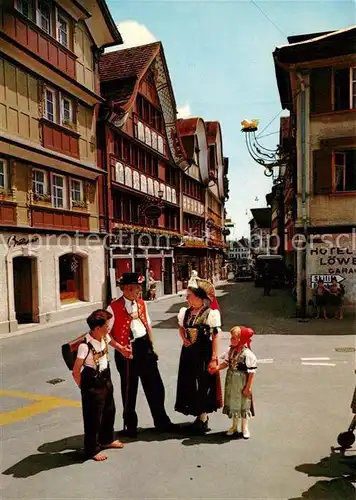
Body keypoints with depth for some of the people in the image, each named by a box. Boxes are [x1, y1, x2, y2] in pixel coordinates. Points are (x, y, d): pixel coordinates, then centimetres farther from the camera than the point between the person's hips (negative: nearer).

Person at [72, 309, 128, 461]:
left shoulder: (104, 337, -8)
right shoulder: (85, 346, -29)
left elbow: (112, 342, 20)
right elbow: (76, 372, -22)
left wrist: (122, 349, 10)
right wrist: (85, 388, -10)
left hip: (106, 379, 8)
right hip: (93, 385, -8)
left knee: (109, 411, 23)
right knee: (93, 418, 8)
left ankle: (107, 439, 46)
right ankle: (92, 450, 28)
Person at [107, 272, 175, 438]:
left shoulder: (141, 303, 6)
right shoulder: (114, 307, -13)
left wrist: (151, 346, 11)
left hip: (144, 347, 5)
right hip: (127, 351, -5)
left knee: (155, 386, 12)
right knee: (129, 390, 11)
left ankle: (161, 422, 29)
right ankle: (130, 426, 32)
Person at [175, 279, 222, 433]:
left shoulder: (210, 313, -14)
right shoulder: (185, 312, 2)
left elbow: (216, 337, -13)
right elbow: (181, 328, 19)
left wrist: (214, 359, -15)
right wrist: (184, 339, -1)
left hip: (204, 353, -6)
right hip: (189, 352, 6)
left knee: (203, 384, 5)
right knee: (189, 384, 13)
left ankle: (203, 417, 23)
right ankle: (200, 415, 32)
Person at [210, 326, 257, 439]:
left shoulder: (247, 354, -24)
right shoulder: (231, 350, -3)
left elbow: (251, 372, -18)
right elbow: (226, 363, 6)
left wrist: (248, 387, -15)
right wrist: (216, 368, -11)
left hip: (242, 383, -6)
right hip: (231, 381, 6)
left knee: (244, 404, 11)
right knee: (233, 403, 18)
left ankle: (245, 428, 30)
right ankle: (234, 426, 37)